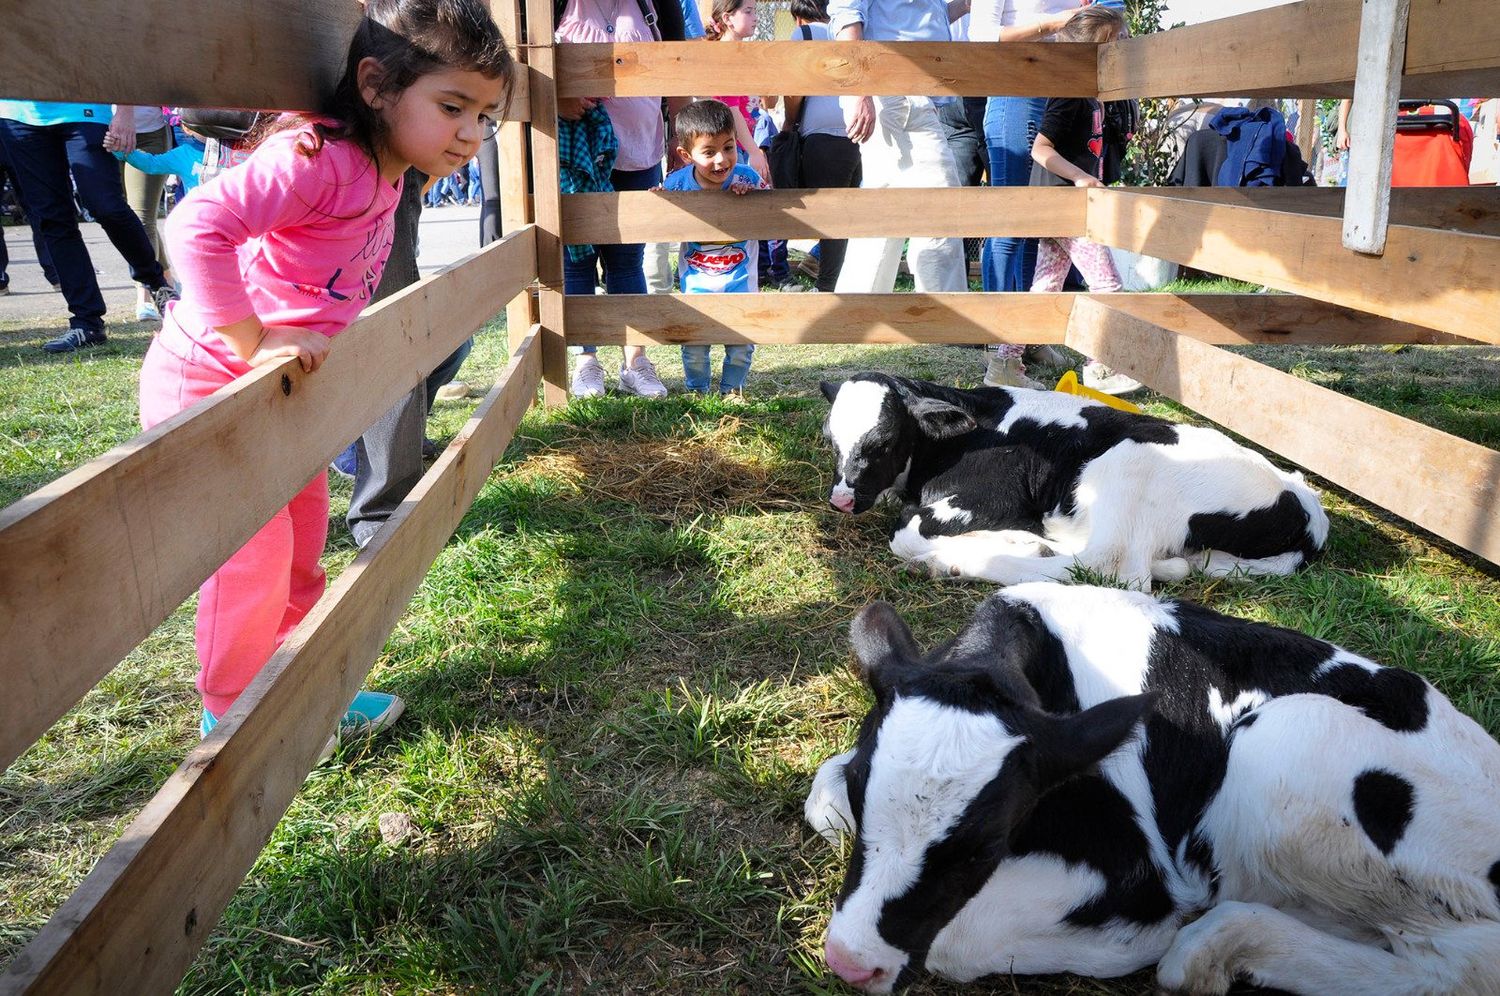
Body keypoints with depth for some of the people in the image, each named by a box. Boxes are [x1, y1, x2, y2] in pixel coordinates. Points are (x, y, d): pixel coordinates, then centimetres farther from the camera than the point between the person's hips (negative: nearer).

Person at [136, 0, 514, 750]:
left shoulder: (383, 177, 1)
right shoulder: (317, 158, -29)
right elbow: (198, 225, -40)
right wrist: (250, 341, -37)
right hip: (207, 382, -9)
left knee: (302, 537, 16)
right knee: (254, 550, -3)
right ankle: (233, 711, 18)